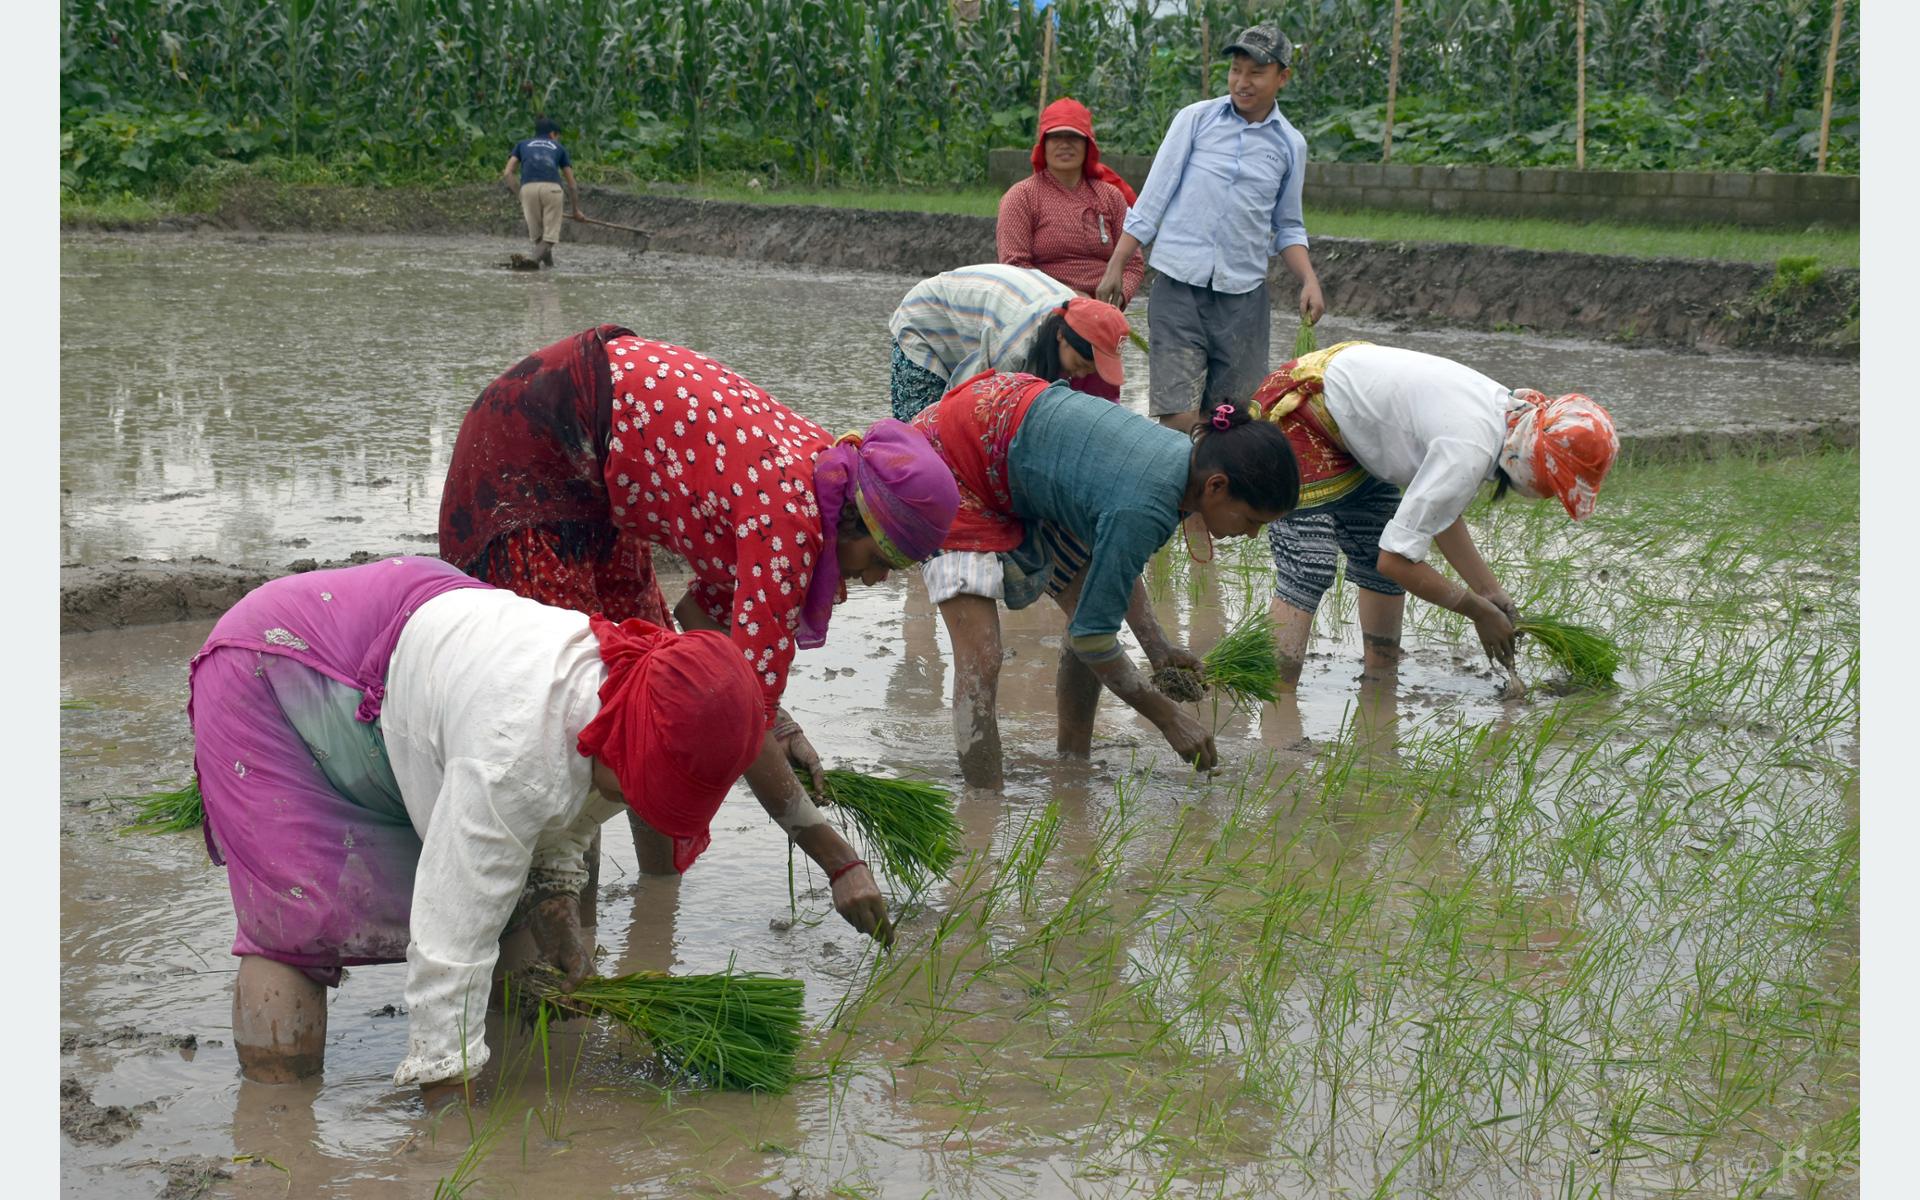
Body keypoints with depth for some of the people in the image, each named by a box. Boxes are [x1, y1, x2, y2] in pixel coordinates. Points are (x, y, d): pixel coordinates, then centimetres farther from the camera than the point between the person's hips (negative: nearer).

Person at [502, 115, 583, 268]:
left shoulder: (522, 145, 30)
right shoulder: (559, 148, 29)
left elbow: (507, 173, 15)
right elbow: (571, 184, 30)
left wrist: (521, 195, 20)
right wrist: (576, 209, 42)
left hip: (528, 188, 1)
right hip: (551, 187, -1)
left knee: (536, 234, 17)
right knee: (549, 235, 2)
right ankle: (532, 258, -23)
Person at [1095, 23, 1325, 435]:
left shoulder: (1290, 145, 8)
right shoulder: (1196, 119, 2)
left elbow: (1287, 227, 16)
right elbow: (1152, 199, 3)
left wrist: (1309, 281, 0)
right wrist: (1116, 266, 0)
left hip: (1243, 296, 2)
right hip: (1180, 286, -2)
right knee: (1179, 415, -11)